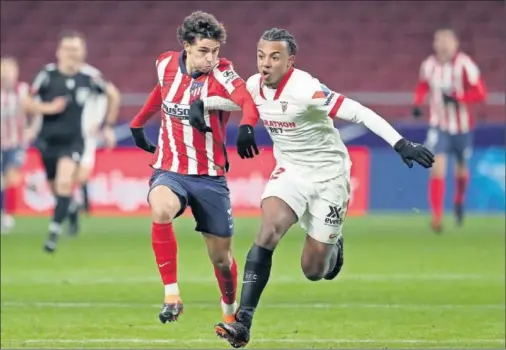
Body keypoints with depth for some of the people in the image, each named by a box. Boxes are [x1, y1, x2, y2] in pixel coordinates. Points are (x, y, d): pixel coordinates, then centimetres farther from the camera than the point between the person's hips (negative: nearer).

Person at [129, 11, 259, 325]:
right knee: (162, 209, -34)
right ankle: (172, 295, -26)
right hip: (169, 171, 1)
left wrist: (246, 127, -56)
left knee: (221, 257, 7)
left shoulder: (221, 73, -15)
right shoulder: (166, 65, -3)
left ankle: (230, 312, 38)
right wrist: (138, 123, 30)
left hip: (210, 177, -1)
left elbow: (248, 99, -36)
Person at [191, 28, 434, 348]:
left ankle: (332, 247, 40)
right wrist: (202, 104, -3)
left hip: (328, 175, -4)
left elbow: (359, 113, -30)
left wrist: (402, 145, -37)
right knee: (268, 232, -22)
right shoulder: (255, 86, -5)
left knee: (313, 271, 1)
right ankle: (242, 323, -25)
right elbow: (230, 100, 19)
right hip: (290, 171, 4)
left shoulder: (304, 89, -26)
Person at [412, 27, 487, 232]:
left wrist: (456, 97, -31)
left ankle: (459, 200, 48)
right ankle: (437, 217, -16)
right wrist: (417, 103, -2)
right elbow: (422, 86, 15)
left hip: (462, 126, -1)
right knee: (437, 169, -16)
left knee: (461, 170, 17)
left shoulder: (464, 65, -17)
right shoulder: (428, 65, -5)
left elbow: (480, 93, -20)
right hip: (439, 125, 1)